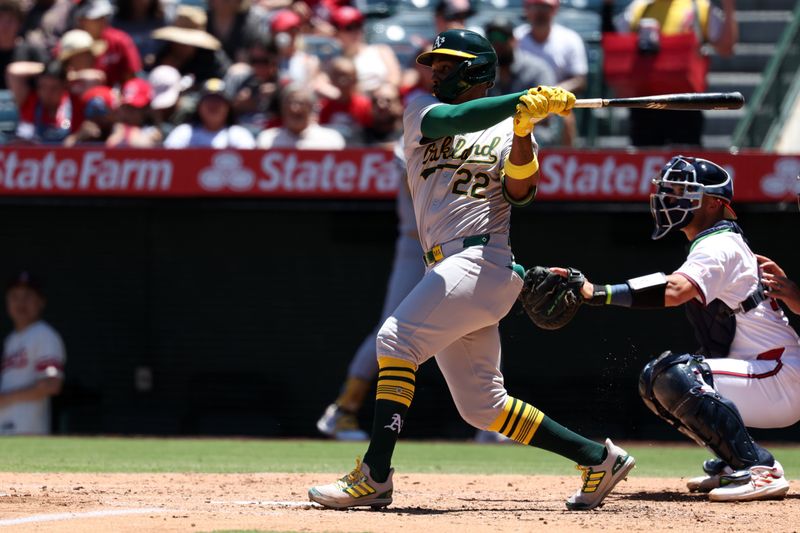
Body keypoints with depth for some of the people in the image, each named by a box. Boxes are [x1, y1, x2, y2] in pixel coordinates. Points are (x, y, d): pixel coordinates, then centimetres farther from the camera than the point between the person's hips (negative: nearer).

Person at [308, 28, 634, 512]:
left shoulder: (509, 131, 8)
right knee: (482, 406, 8)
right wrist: (526, 101, -17)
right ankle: (598, 458, 18)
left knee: (397, 337, -23)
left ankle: (375, 476, -28)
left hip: (483, 259, -6)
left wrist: (523, 131, -20)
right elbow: (453, 119, -6)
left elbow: (520, 192, -6)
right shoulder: (420, 113, 16)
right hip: (449, 268, 6)